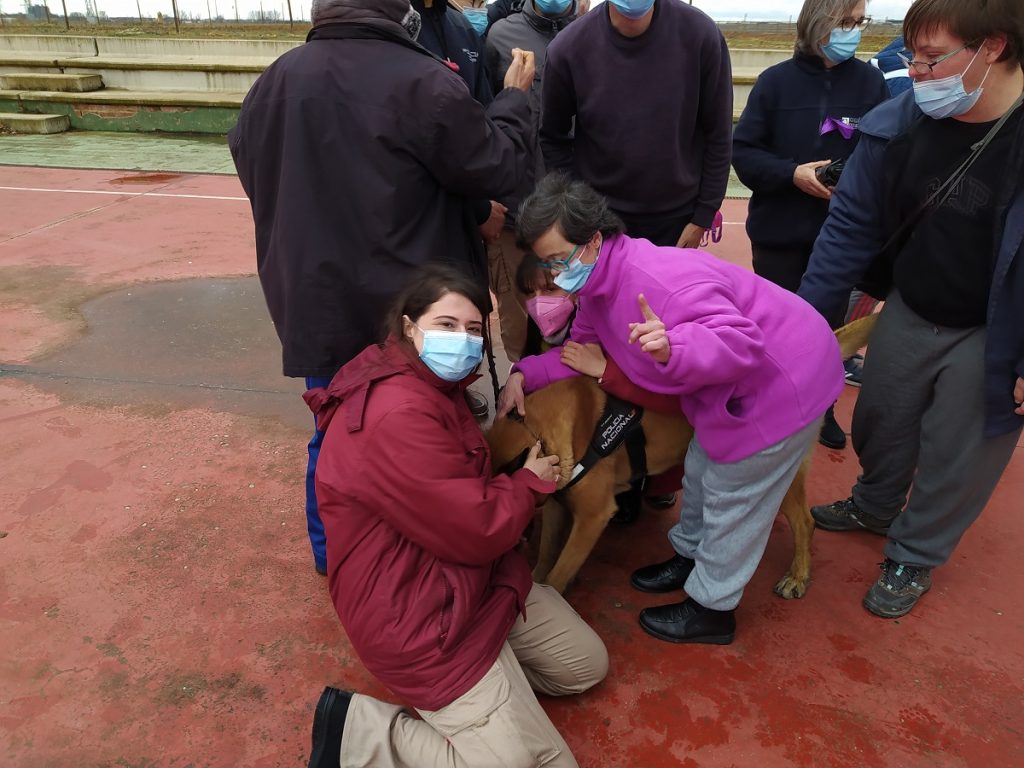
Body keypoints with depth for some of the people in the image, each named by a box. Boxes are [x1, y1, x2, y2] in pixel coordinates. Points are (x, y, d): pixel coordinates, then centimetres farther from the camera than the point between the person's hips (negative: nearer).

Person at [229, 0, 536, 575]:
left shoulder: (278, 78, -2)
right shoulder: (424, 82, -18)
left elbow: (249, 166, 13)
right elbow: (500, 169, -9)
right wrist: (516, 100, 8)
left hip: (320, 301, 5)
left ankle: (332, 555, 40)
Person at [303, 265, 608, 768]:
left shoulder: (434, 387, 6)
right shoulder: (398, 416, -29)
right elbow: (477, 530, -25)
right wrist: (530, 484, -7)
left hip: (473, 579, 10)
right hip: (419, 618, -10)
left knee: (586, 665, 15)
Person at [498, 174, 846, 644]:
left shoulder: (656, 278, -34)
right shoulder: (597, 286, -2)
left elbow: (740, 342, -38)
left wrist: (672, 348, -56)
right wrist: (525, 374, -7)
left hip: (785, 381, -10)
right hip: (732, 387, 10)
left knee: (732, 499, 4)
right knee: (703, 471, 26)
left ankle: (711, 609, 25)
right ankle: (690, 558, 49)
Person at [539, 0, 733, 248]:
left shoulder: (700, 35, -12)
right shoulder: (568, 48, -11)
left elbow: (717, 136, -4)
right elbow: (554, 139, 1)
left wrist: (703, 216, -3)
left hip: (677, 218, 0)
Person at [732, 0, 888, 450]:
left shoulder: (871, 82, -2)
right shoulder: (776, 80, -6)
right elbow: (743, 152, -7)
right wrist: (791, 174, -21)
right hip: (779, 231, -1)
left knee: (829, 323, 14)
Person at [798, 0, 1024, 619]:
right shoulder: (897, 125, -13)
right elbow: (852, 226, -6)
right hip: (909, 312, 4)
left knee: (956, 456, 11)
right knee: (880, 423, 20)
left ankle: (914, 557, 35)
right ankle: (874, 507, 49)